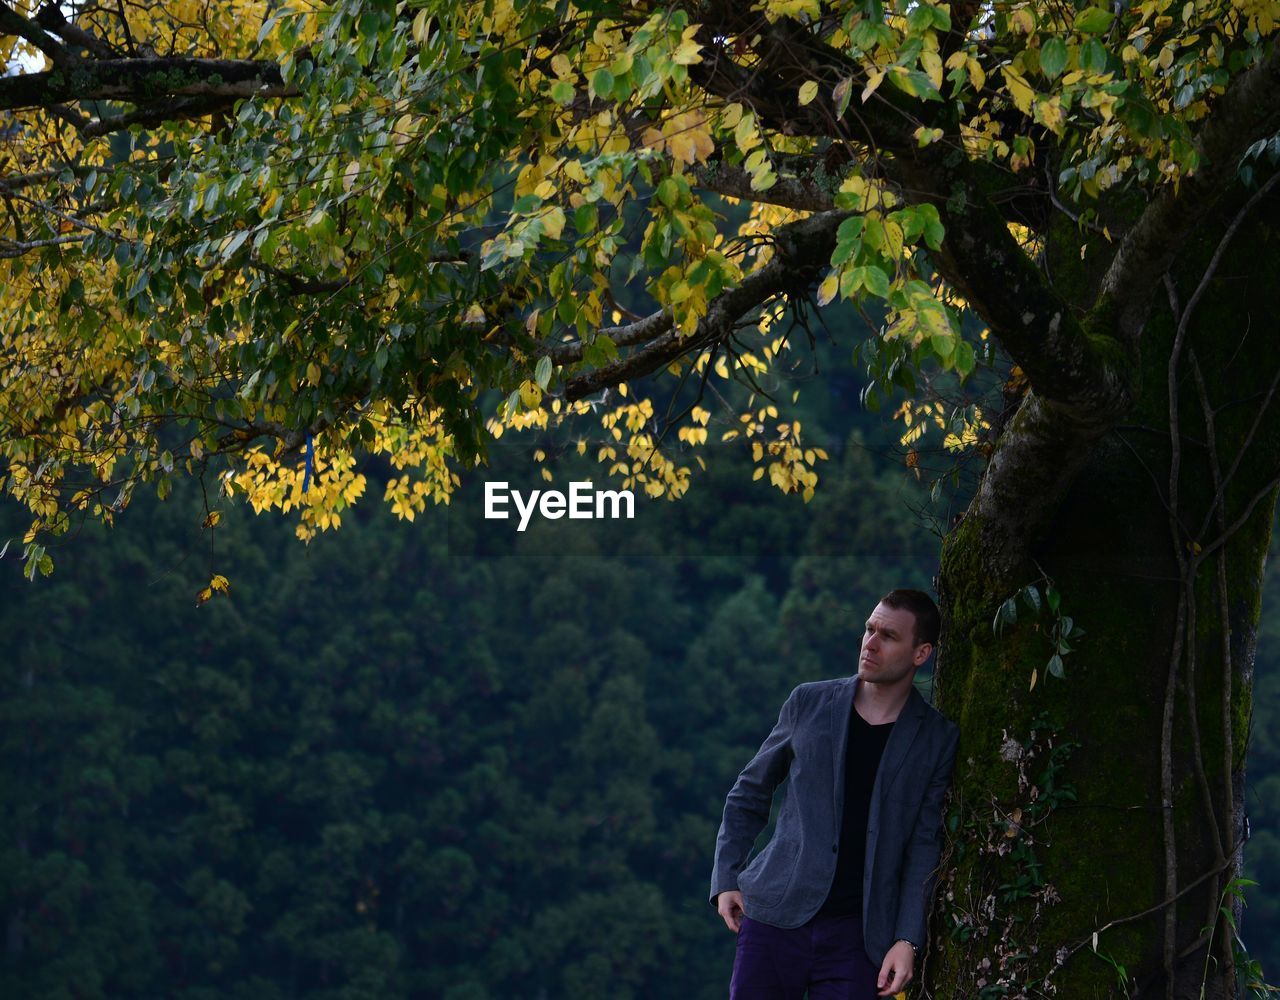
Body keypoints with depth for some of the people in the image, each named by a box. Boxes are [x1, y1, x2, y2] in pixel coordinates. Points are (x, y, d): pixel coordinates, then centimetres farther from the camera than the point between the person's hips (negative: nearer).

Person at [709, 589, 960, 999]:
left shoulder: (937, 739, 3)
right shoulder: (809, 703, 5)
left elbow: (925, 844, 1)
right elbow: (750, 793, 14)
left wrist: (907, 939, -8)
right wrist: (726, 879, 5)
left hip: (857, 934, -1)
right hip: (776, 915, 1)